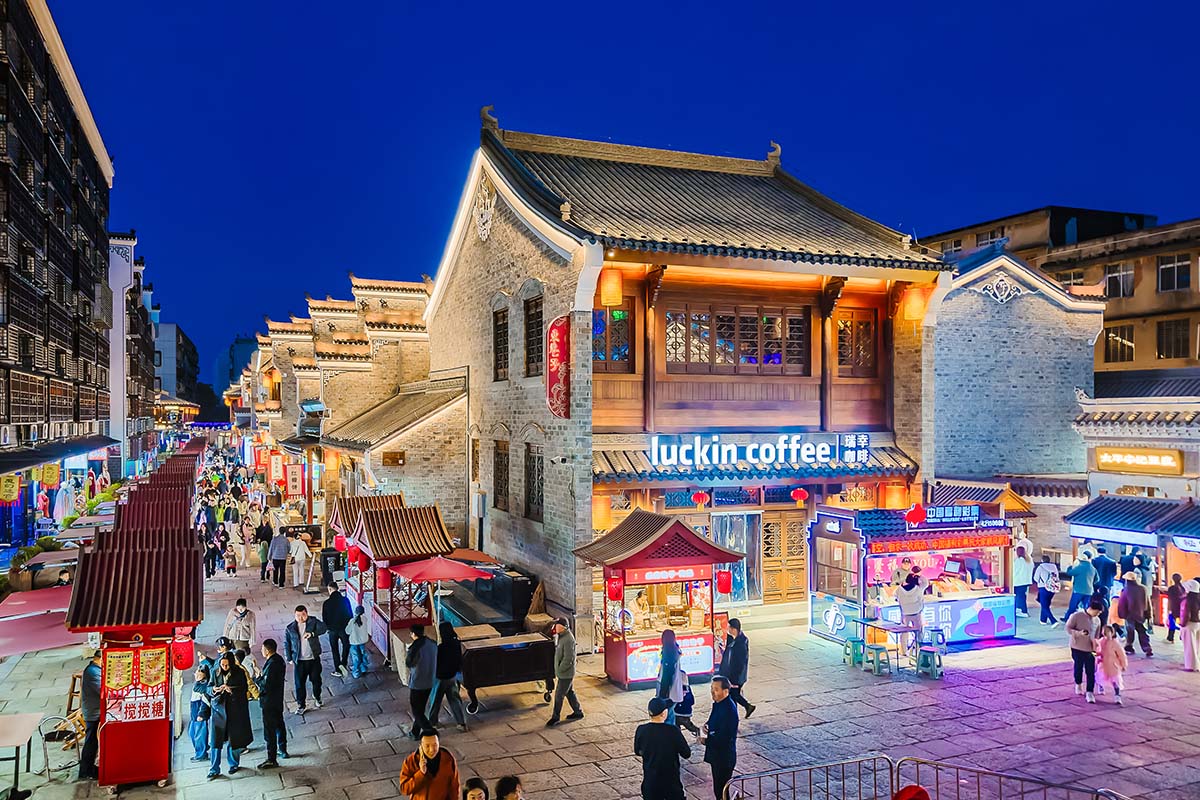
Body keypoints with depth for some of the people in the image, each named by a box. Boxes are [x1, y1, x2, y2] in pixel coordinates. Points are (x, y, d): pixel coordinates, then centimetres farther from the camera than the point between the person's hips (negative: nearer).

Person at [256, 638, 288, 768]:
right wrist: (262, 676, 2)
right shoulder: (279, 659, 3)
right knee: (279, 724, 23)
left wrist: (258, 678, -11)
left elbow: (266, 685, -26)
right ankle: (282, 750, 38)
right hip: (278, 699, 10)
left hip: (269, 702, -10)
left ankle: (272, 759, 4)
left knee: (269, 730, -2)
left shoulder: (271, 664, -27)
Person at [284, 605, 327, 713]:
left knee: (316, 680, 16)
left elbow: (323, 627, -25)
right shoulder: (290, 628, -4)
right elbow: (286, 644, 4)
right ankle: (301, 705, 19)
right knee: (299, 683, 4)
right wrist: (289, 658, 0)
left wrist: (312, 633, -41)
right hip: (299, 661, 0)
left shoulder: (313, 621, -7)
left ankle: (317, 697, 41)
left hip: (314, 659, 0)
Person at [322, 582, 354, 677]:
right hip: (344, 628, 1)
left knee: (334, 649, 13)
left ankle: (338, 670, 11)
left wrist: (327, 627, 13)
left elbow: (324, 618, -5)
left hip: (332, 629, -1)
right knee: (346, 645, 20)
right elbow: (350, 614, -2)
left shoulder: (327, 602, -12)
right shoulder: (345, 600, -8)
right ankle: (343, 664, 4)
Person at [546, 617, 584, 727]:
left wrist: (559, 670, -17)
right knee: (569, 692, 19)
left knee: (559, 695, 1)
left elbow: (568, 659, -26)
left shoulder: (568, 639, -25)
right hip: (565, 672, 9)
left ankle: (555, 717, 12)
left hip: (565, 673, -9)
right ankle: (578, 712, 31)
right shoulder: (562, 636, 6)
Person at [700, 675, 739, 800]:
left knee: (720, 790, 1)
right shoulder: (718, 703, 2)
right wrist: (706, 725, -2)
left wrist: (706, 741, -15)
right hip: (716, 754, 9)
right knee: (718, 787, 21)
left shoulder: (729, 710, -26)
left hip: (724, 758, -9)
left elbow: (724, 738, -27)